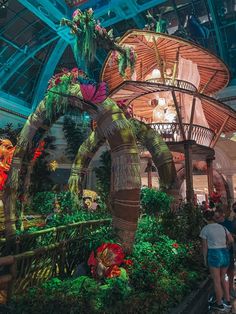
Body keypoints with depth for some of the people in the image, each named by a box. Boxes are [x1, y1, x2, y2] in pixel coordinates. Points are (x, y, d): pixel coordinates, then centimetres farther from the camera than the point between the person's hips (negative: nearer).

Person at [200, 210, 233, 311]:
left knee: (216, 281, 13)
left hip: (214, 256, -5)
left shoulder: (205, 229, -9)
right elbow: (231, 240, 15)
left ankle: (219, 304, 27)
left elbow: (204, 246, -7)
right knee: (222, 278, 26)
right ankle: (227, 301, 35)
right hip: (225, 254, 6)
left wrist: (205, 259, 6)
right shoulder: (222, 227, 5)